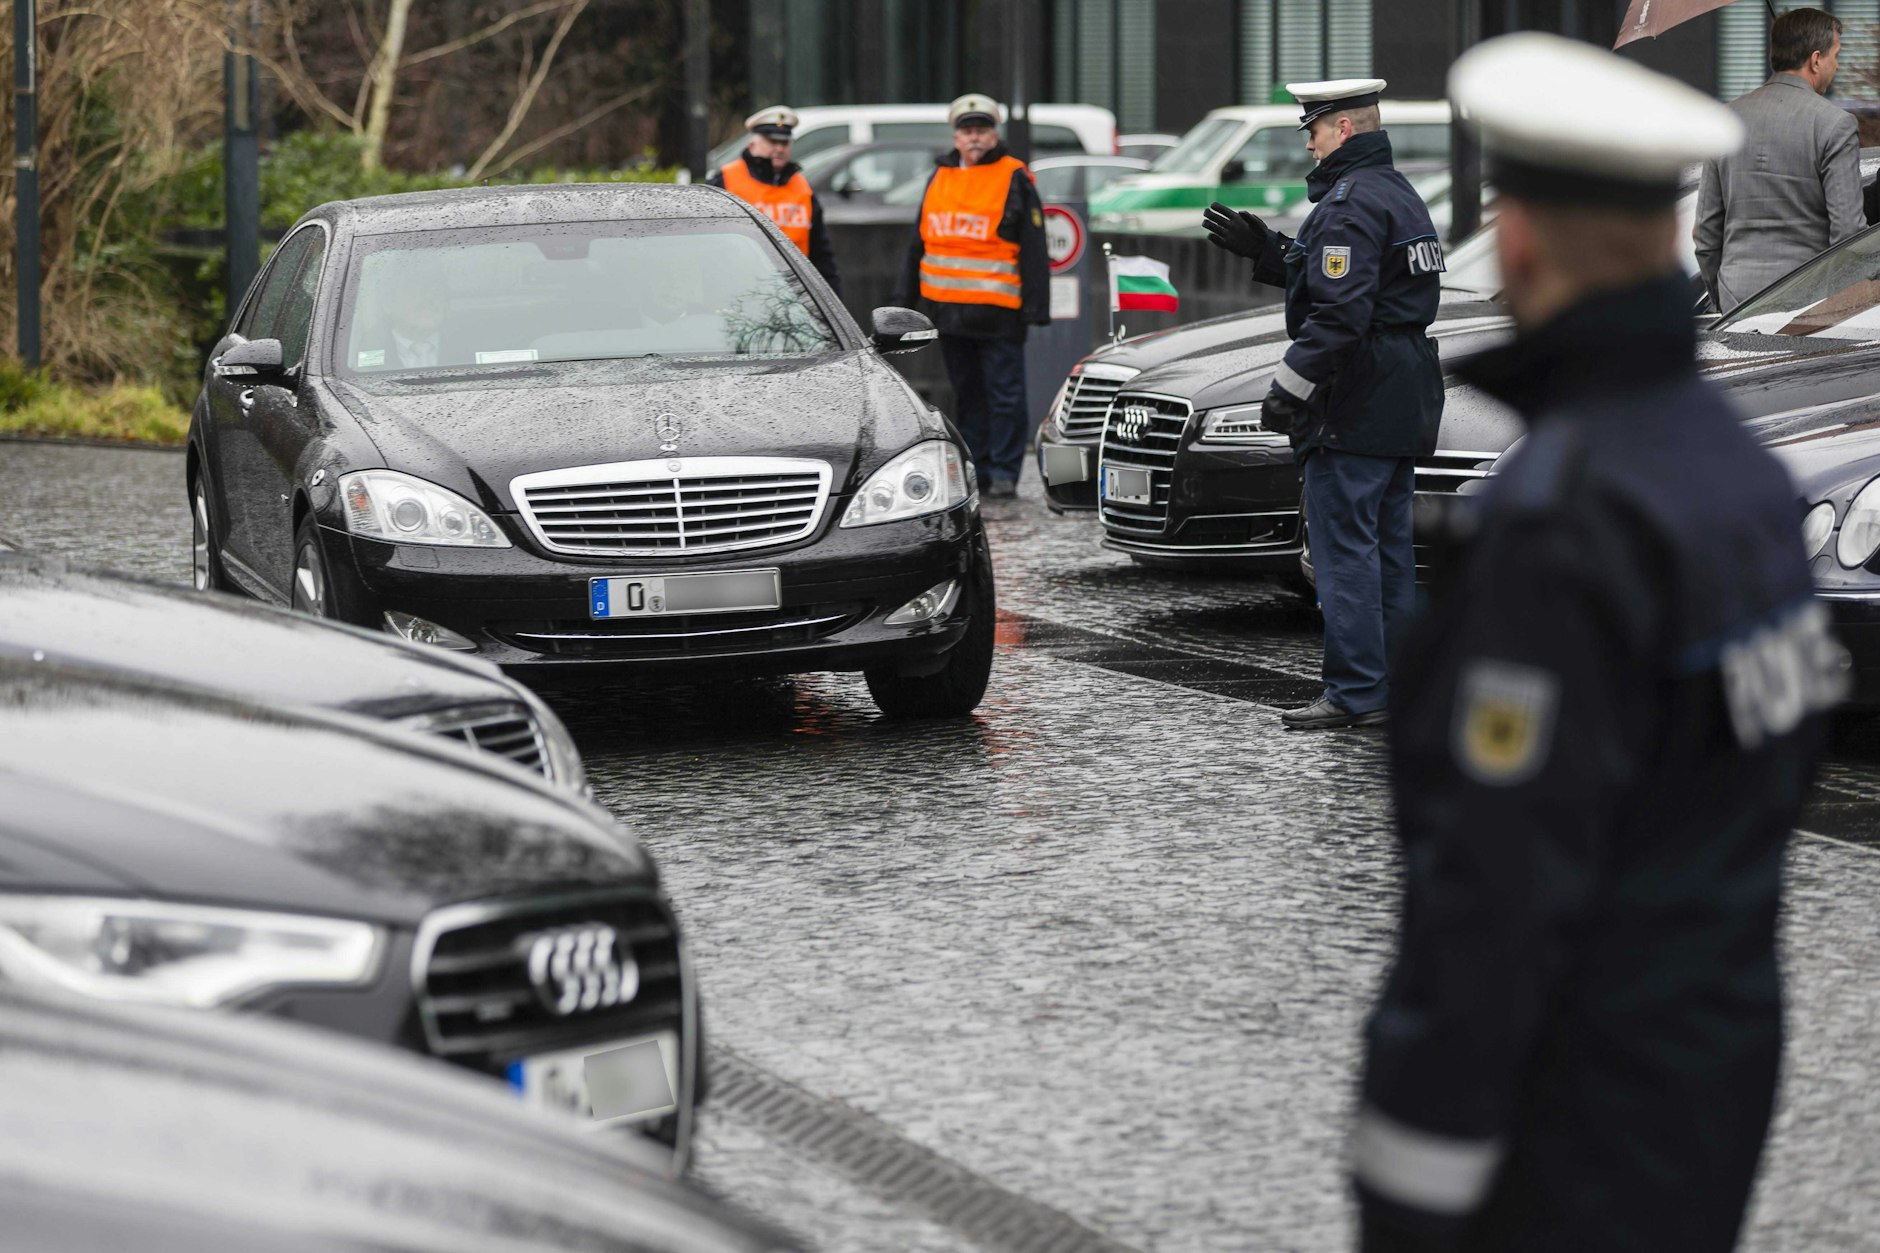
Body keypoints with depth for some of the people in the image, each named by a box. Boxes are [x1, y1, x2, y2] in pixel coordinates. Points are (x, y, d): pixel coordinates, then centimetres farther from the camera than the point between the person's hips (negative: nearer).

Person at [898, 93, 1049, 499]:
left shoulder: (1014, 179, -2)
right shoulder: (940, 178, 14)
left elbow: (1033, 248, -4)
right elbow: (919, 243, 21)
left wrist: (1035, 307, -11)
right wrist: (908, 298, 17)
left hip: (997, 312, -6)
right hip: (947, 309, 6)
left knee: (1004, 394, -5)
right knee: (967, 394, 11)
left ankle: (1004, 471, -2)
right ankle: (975, 467, 17)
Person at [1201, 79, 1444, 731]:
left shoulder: (1350, 203, -15)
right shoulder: (1397, 193, 18)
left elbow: (1340, 310, -23)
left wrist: (1291, 385, -21)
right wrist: (1265, 250, 21)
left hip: (1356, 406, -10)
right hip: (1404, 399, 10)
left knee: (1345, 548, -8)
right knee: (1388, 549, 13)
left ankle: (1356, 693, -10)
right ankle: (1397, 686, 16)